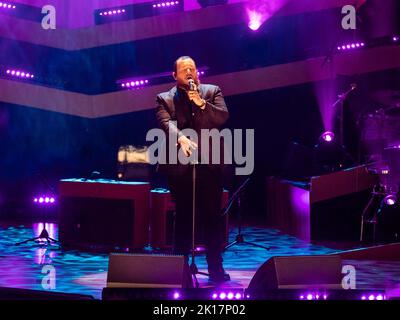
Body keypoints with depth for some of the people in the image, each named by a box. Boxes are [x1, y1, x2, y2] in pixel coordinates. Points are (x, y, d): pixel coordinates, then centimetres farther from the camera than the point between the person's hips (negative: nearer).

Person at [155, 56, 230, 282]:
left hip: (209, 163, 1)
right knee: (183, 217, 5)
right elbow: (166, 122, -10)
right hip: (180, 165, -1)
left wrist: (202, 104, -15)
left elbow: (223, 117, -1)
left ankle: (216, 266, 9)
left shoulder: (212, 92, 12)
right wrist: (180, 138, -29)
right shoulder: (165, 99, 8)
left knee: (213, 216, 2)